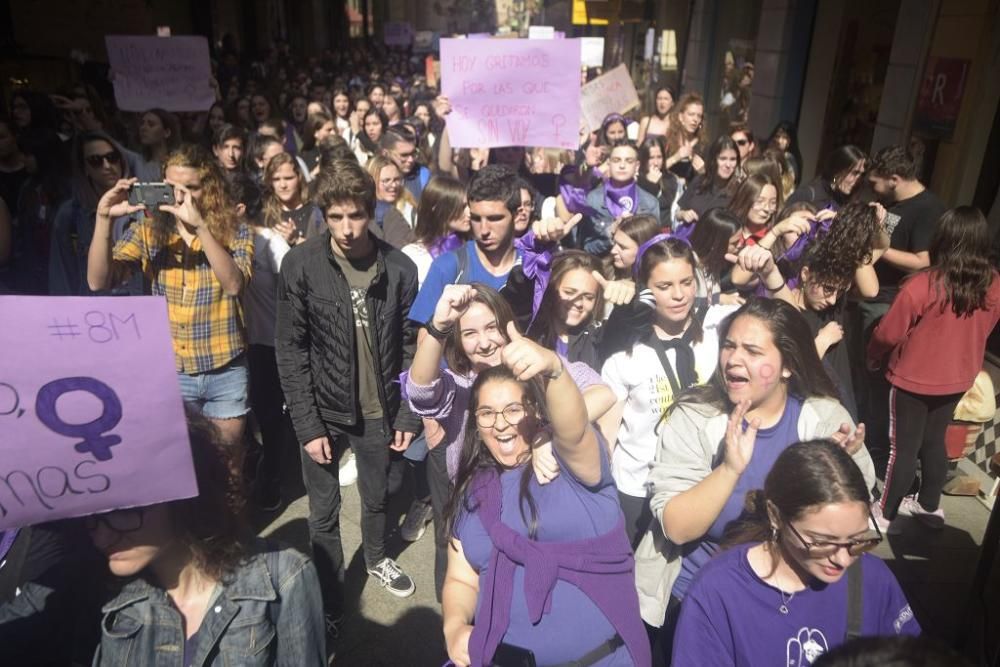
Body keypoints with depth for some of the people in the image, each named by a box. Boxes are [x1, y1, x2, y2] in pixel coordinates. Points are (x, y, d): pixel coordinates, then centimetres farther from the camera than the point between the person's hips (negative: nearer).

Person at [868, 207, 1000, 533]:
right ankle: (929, 505, 38)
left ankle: (885, 513, 22)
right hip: (958, 379, 5)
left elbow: (888, 334, -18)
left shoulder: (922, 285, -27)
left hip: (914, 379, -5)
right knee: (934, 441, 22)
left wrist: (873, 356, 3)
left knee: (904, 447, 8)